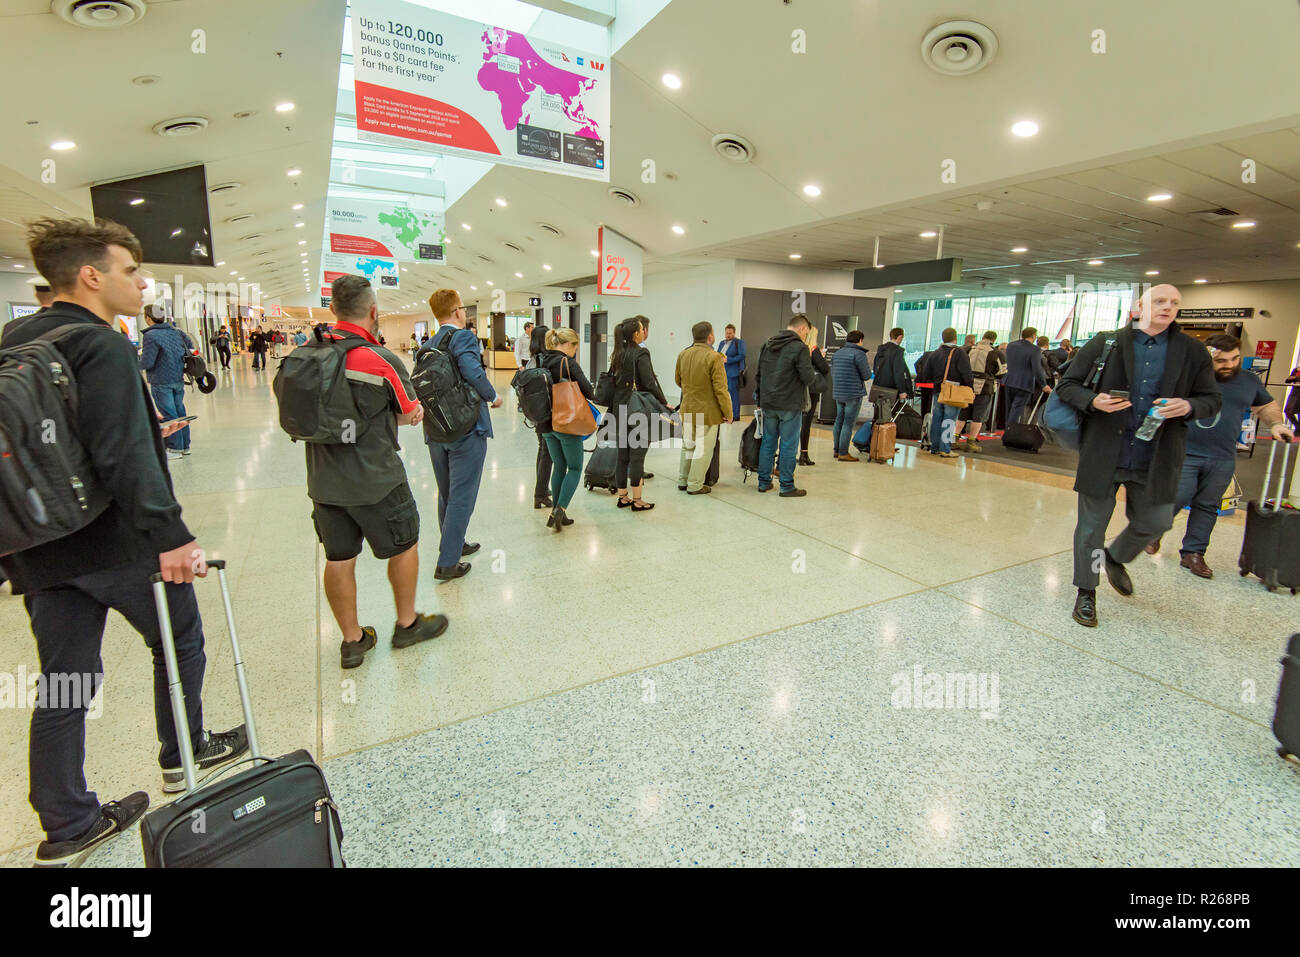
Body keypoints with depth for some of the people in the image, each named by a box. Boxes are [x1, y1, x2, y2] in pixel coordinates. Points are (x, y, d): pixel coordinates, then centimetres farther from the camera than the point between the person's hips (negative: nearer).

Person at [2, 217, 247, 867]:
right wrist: (170, 536, -27)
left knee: (62, 685, 13)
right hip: (114, 542, -8)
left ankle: (67, 829, 24)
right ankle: (183, 756, 33)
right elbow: (123, 455, -26)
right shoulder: (100, 345, -16)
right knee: (179, 640, 15)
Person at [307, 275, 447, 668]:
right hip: (375, 479, -5)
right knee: (404, 546, 14)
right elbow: (411, 415, -4)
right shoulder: (383, 360, -16)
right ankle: (407, 624, 29)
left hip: (323, 480, 5)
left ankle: (352, 640, 27)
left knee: (339, 558, 13)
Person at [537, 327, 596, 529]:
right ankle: (560, 508, -10)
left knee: (558, 466, 16)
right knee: (575, 468, 5)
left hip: (546, 423, 7)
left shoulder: (540, 362, 6)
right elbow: (588, 391, -15)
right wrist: (592, 395, 7)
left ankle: (557, 512, 17)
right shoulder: (568, 362, -13)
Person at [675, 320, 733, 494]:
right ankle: (695, 485, 11)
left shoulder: (683, 355, 1)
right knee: (703, 449, 5)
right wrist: (728, 413, -10)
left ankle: (682, 481, 28)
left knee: (687, 446, 20)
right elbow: (720, 390, -18)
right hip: (708, 411, -6)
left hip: (687, 410, 6)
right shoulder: (714, 358, -18)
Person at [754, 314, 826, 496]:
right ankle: (787, 487, 9)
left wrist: (759, 398, 19)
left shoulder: (767, 345, 10)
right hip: (789, 406, -6)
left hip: (768, 405, 6)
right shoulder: (800, 348, -12)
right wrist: (820, 381, 7)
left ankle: (763, 482, 19)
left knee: (768, 443, 13)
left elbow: (757, 374, 13)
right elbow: (808, 378, -14)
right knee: (788, 446, 2)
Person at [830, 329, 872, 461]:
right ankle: (843, 453, -2)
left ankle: (837, 450, 21)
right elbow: (867, 376, -10)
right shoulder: (859, 354, -11)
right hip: (854, 394, -7)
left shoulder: (837, 353, 12)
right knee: (849, 423, -4)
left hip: (838, 393, 7)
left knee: (839, 420, 15)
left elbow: (832, 373, 17)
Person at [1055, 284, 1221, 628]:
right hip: (1103, 454, -2)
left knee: (1155, 522, 11)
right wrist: (1092, 402, -19)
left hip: (1156, 460, 3)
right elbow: (1067, 385, 1)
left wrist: (1188, 406, -13)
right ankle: (1086, 593, 22)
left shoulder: (1192, 351, 6)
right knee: (1092, 525, 6)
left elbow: (1212, 400, 10)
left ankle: (1116, 558, 43)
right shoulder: (1105, 343, -1)